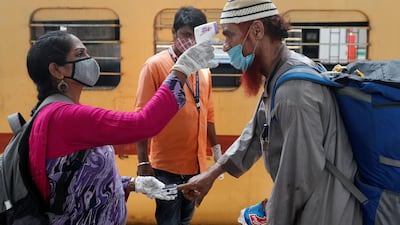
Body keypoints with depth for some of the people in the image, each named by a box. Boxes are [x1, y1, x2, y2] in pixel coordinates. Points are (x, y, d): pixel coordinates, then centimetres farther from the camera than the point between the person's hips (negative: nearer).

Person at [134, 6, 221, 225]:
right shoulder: (154, 66, -9)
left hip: (196, 164, 6)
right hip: (166, 166, -6)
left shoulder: (203, 71, 9)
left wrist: (216, 149, 17)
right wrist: (143, 161, -14)